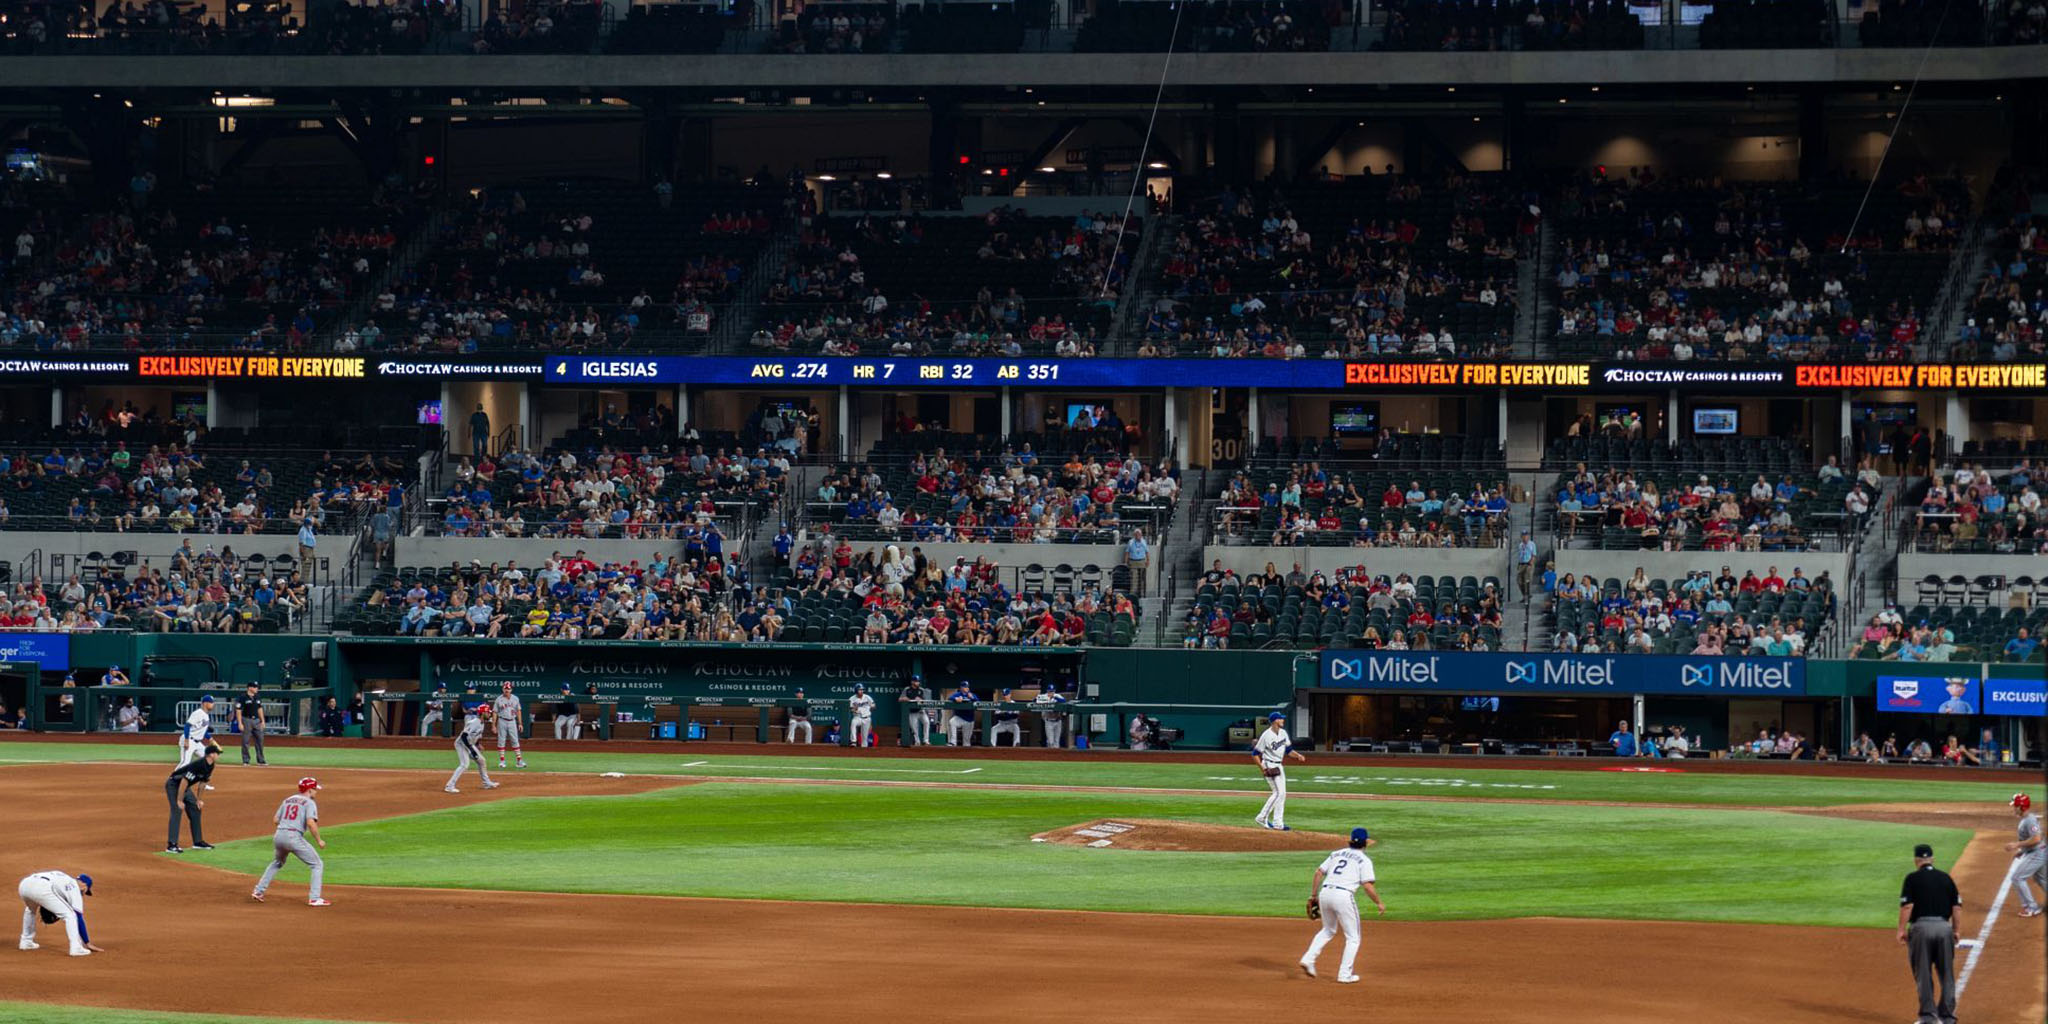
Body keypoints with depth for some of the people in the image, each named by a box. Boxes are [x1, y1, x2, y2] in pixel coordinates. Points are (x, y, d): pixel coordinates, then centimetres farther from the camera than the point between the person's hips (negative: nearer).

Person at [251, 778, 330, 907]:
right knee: (317, 865, 5)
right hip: (294, 837, -6)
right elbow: (311, 823, -15)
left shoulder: (288, 800, 20)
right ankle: (314, 898, -6)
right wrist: (318, 840, -6)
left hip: (278, 836, 6)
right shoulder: (309, 803, 0)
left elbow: (275, 819, 19)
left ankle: (258, 891, 28)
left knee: (277, 863, 33)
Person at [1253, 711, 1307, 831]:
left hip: (1279, 766, 8)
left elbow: (1288, 750, 14)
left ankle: (1278, 823, 10)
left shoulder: (1283, 733, 7)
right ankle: (1262, 817, -8)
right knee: (1278, 792, -14)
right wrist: (1263, 768, -20)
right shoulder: (1266, 735, -17)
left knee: (1282, 794, 7)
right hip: (1270, 766, -8)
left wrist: (1298, 755, -5)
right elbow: (1255, 754, -13)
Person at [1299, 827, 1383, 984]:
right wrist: (1379, 903, 6)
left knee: (1328, 930, 27)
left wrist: (1313, 896, 18)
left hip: (1325, 893, 5)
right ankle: (1344, 975, 3)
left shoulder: (1336, 854, 19)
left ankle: (1308, 959, 10)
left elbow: (1318, 873, 13)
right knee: (1352, 938, 10)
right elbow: (1368, 886, -6)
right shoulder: (1364, 860, 2)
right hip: (1343, 896, -5)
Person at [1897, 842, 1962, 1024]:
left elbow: (1907, 906, -8)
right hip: (1944, 926, 3)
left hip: (1921, 927, -3)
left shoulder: (1913, 879, -1)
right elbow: (1957, 907, 7)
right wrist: (1956, 931, 14)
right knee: (1947, 974, 10)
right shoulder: (1945, 878, 10)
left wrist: (1901, 930, -1)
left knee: (1923, 975, 4)